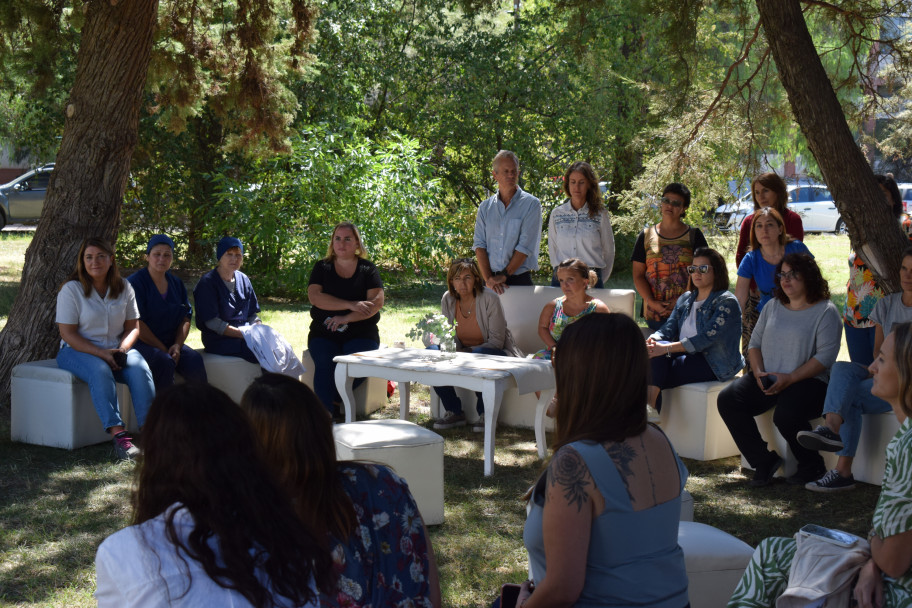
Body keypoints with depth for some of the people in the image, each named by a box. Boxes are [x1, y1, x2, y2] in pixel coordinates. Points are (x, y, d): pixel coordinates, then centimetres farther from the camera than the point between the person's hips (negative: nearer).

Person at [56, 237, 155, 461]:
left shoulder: (123, 287, 9)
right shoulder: (71, 289, -4)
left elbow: (133, 326, 10)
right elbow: (67, 334, -9)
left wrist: (123, 348, -13)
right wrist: (102, 353, -20)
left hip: (116, 351, 4)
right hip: (77, 351, -3)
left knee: (140, 369, -29)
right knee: (100, 371, -37)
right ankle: (118, 435, -43)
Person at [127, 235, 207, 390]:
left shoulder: (176, 284, 15)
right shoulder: (135, 282, -5)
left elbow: (186, 318, 14)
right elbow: (136, 324, -11)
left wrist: (177, 345, -4)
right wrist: (162, 349, -12)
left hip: (171, 343, 5)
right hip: (142, 344, -5)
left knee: (194, 360, -25)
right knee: (164, 362, -36)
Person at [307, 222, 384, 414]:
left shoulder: (368, 269, 9)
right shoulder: (322, 267, 13)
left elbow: (377, 302, -5)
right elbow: (314, 297, -4)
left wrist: (346, 318, -16)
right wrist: (351, 305, -14)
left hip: (360, 333, 0)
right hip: (324, 333, 0)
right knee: (324, 362, -30)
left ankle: (334, 398, -10)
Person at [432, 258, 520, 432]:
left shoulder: (489, 298, -18)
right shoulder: (448, 299, -3)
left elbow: (496, 341, -18)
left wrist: (469, 352, -28)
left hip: (492, 353, -5)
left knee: (479, 356, -39)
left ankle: (485, 414, -19)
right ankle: (454, 412, -6)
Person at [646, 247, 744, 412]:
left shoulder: (727, 302, -7)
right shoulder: (685, 299, 18)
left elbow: (707, 338, -20)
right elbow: (668, 329, 8)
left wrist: (666, 348, -28)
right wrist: (651, 341, -18)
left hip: (714, 365, -7)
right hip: (688, 356, 7)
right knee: (654, 350, -26)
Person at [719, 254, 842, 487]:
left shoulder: (825, 311, -2)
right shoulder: (773, 306, 18)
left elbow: (825, 356, -12)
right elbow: (755, 342, 17)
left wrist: (790, 378, -20)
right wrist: (758, 372, -3)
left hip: (808, 381, -6)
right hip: (767, 380, 6)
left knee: (785, 415, -35)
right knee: (727, 399, -17)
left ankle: (812, 466, -6)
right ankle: (764, 461, -10)